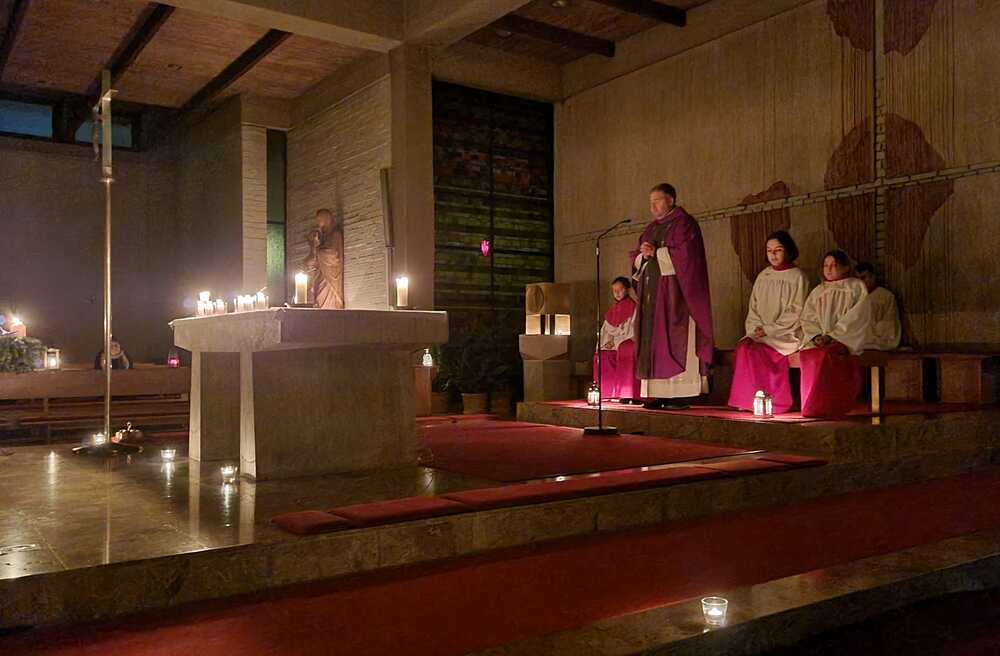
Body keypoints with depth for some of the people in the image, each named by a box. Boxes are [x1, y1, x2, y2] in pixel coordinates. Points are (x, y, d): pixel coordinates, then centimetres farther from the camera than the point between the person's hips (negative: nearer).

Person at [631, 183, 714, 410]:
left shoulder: (683, 223, 0)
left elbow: (685, 253, -13)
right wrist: (644, 255, -2)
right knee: (652, 342, 0)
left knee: (674, 341, -11)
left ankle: (679, 394, -12)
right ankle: (657, 394, -1)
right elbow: (636, 259, 20)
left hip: (673, 293, -7)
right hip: (651, 293, 7)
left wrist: (656, 253, -8)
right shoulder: (650, 229, 21)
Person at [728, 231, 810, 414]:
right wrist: (756, 329, -4)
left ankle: (777, 400, -19)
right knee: (743, 346, -26)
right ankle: (749, 400, -21)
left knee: (755, 350, -30)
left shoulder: (798, 277, 1)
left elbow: (796, 313, -7)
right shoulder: (763, 276, 17)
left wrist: (769, 329, -14)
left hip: (787, 335, -5)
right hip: (761, 333, 5)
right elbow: (753, 308, 16)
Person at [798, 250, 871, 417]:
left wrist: (832, 335, -13)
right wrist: (816, 336, -8)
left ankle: (821, 407, -27)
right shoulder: (817, 292, 24)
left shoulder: (856, 288, 11)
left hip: (845, 340, -4)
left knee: (827, 354, -35)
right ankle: (811, 406, -25)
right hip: (819, 340, 4)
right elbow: (807, 319, 13)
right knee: (808, 354, -30)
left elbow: (856, 318, -2)